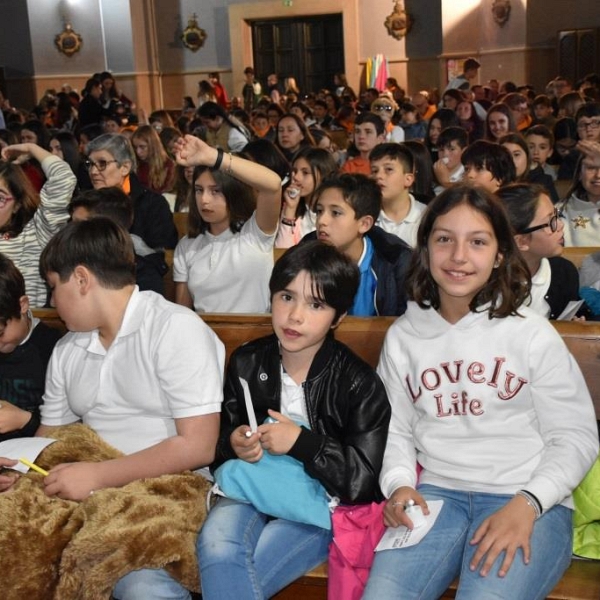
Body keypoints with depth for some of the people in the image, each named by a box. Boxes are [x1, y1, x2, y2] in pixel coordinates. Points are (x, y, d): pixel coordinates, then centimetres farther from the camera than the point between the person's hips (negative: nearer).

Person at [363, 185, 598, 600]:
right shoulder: (402, 336, 7)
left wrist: (526, 504, -15)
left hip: (530, 503, -2)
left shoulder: (531, 333, -3)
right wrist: (400, 484, -5)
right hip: (437, 494, 3)